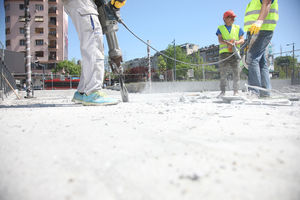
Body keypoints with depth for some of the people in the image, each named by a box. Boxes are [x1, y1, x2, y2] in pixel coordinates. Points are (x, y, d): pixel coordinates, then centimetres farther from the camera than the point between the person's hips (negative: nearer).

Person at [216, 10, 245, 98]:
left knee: (236, 72, -5)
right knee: (223, 72, -5)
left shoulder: (238, 28, 19)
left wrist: (237, 42, -12)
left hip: (235, 52, 1)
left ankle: (236, 91, 0)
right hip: (224, 52, -1)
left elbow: (242, 40, 12)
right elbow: (220, 40, -2)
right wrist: (228, 43, -21)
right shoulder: (220, 28, 14)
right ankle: (222, 91, 0)